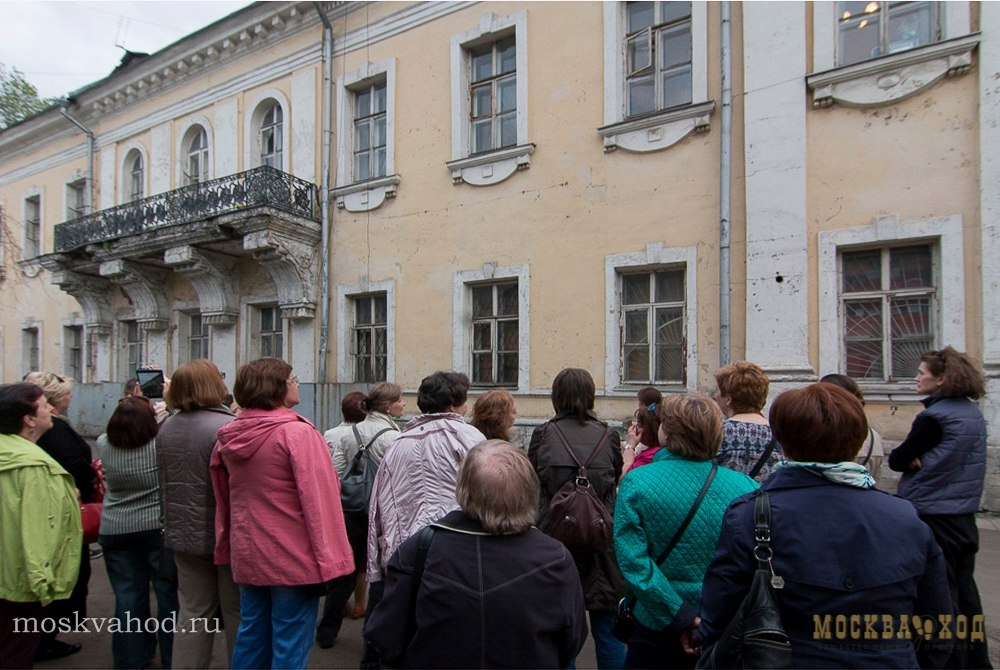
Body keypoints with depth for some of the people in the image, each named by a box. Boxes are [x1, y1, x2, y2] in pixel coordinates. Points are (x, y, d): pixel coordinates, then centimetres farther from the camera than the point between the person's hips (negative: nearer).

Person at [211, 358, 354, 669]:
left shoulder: (228, 438, 4)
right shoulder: (298, 433, -18)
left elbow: (223, 500, 14)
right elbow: (318, 499, -21)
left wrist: (226, 549, 24)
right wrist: (331, 560, -17)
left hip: (246, 557, 7)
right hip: (293, 560, -7)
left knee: (251, 640, 20)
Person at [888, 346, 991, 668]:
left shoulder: (933, 417, -19)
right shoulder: (974, 413, 7)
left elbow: (896, 460, -17)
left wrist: (913, 459, 0)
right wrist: (922, 459, -3)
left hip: (933, 515, -8)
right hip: (965, 513, 8)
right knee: (964, 588, 17)